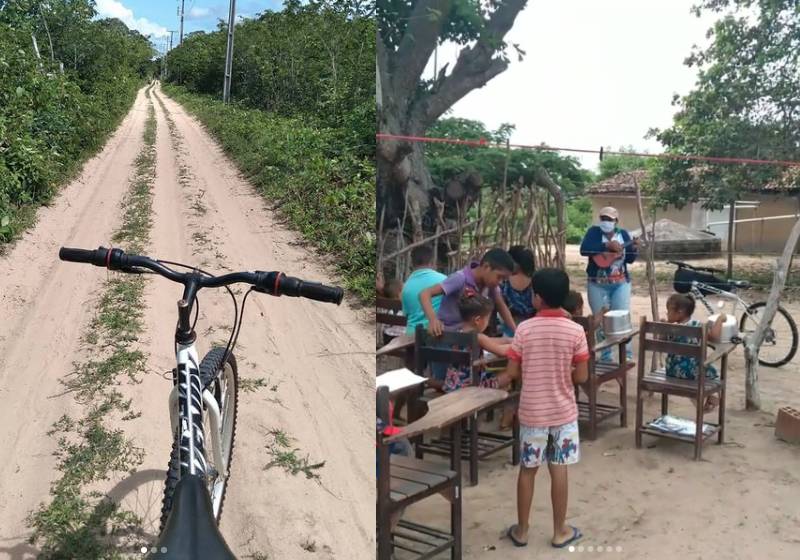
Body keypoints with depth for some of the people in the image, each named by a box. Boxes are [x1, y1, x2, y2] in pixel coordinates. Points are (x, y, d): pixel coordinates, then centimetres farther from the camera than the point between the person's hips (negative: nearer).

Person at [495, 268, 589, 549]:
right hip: (563, 412, 0)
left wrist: (496, 382, 14)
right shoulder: (575, 331, -10)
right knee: (558, 470, 11)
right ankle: (560, 531, 23)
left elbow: (513, 372, -6)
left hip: (531, 412, 0)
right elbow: (582, 377, -8)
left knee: (527, 470, 12)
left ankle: (521, 530, 23)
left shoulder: (524, 329, -11)